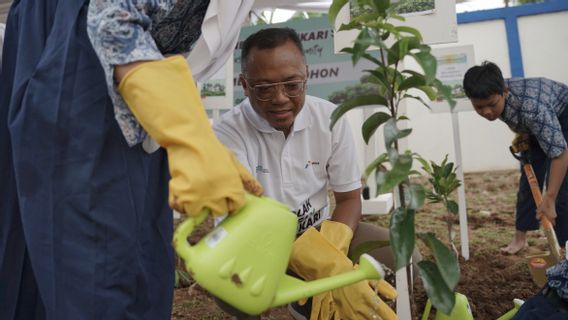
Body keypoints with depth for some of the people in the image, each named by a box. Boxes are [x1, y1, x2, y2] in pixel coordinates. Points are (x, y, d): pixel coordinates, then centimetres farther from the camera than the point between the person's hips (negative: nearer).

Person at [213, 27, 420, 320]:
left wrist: (331, 251, -26)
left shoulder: (330, 118, -10)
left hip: (318, 231, 3)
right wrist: (329, 272, -43)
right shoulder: (227, 133, -20)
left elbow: (349, 197, -4)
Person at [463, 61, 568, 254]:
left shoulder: (531, 106, -45)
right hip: (536, 122, 6)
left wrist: (549, 199, -43)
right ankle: (520, 237, 14)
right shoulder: (494, 98, -26)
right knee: (529, 176, 5)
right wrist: (520, 133, -4)